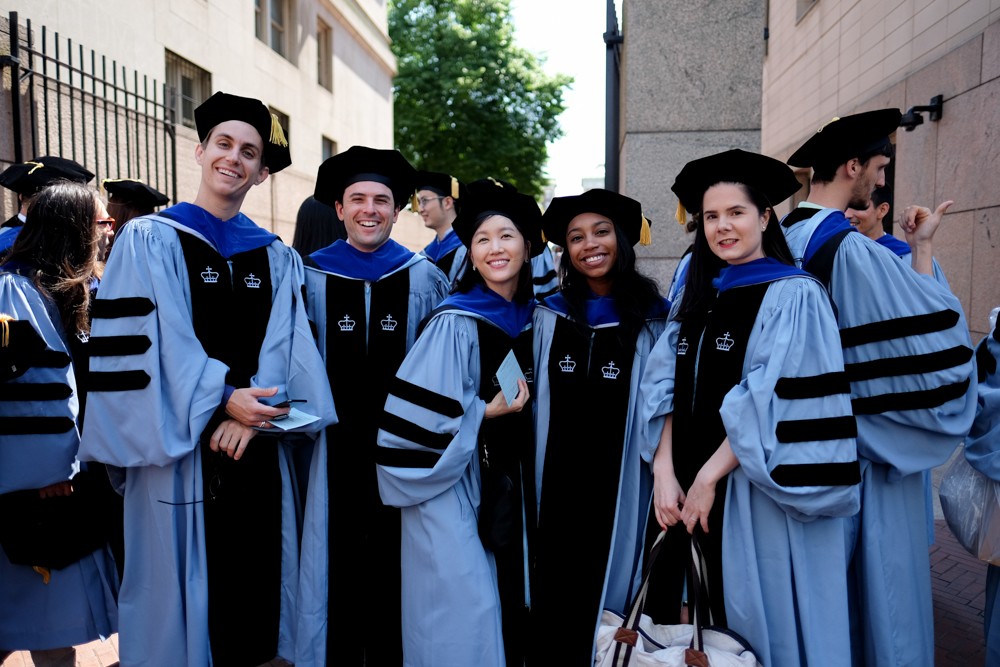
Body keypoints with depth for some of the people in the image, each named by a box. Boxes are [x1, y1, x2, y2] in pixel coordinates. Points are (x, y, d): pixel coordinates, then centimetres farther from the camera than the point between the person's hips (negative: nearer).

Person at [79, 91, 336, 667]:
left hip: (257, 448, 3)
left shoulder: (277, 258, 12)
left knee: (253, 574, 10)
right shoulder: (149, 240, 1)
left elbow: (283, 342, 1)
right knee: (184, 583, 4)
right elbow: (147, 339, -9)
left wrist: (249, 412, -15)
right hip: (180, 447, -3)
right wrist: (223, 396, -18)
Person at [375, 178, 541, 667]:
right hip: (453, 483, -6)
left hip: (509, 480, 6)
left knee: (508, 601, 14)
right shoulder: (455, 323, -17)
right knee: (465, 609, -3)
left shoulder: (531, 318, 3)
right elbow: (422, 414, -18)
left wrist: (523, 405, 2)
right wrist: (487, 412, -15)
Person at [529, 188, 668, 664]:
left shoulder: (652, 321, -4)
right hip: (555, 489, 2)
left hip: (619, 492, -2)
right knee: (552, 608, 10)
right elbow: (535, 402, 10)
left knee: (605, 605, 10)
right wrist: (529, 482, 9)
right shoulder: (549, 316, 4)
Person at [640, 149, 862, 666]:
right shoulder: (698, 296, 11)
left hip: (761, 502, -5)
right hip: (690, 494, 6)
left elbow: (775, 404, -16)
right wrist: (664, 470, -9)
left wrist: (709, 475, -15)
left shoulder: (793, 296, -8)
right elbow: (665, 387, 3)